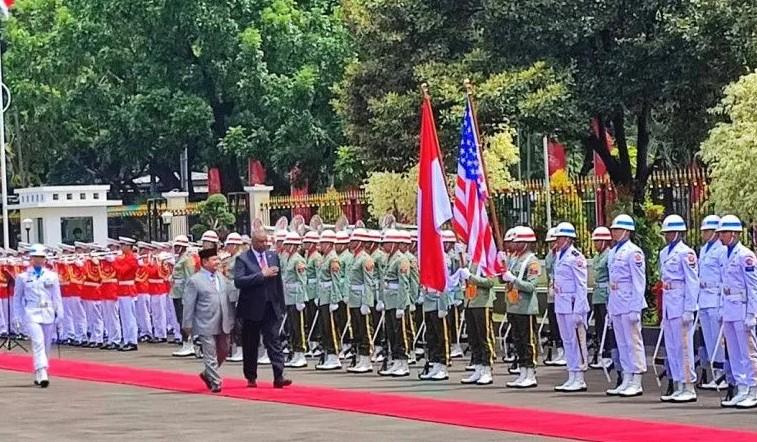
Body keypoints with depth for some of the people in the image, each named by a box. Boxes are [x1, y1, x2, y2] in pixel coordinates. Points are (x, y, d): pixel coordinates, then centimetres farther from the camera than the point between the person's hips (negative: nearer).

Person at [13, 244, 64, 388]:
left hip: (48, 314, 3)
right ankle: (42, 375, -25)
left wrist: (59, 314, 1)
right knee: (38, 343, -18)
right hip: (31, 314, -3)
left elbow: (57, 296, 9)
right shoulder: (23, 277, 5)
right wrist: (17, 317, 5)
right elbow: (17, 298, 9)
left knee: (46, 345, 7)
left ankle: (38, 375, 23)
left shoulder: (52, 276, 8)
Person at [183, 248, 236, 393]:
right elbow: (189, 305, -7)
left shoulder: (221, 277, 9)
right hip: (206, 325, -6)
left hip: (223, 325, 6)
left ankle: (207, 374, 34)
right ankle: (215, 383, 4)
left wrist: (231, 319, 12)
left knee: (223, 351, 14)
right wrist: (188, 325, -7)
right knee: (210, 356, -3)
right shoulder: (195, 281, -9)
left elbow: (228, 299, 15)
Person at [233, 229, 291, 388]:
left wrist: (281, 306, 12)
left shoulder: (273, 256, 10)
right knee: (250, 344, 6)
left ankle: (278, 376, -12)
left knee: (274, 341, -6)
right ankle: (251, 377, 18)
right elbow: (238, 281, -20)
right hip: (252, 309, -3)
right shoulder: (242, 259, -6)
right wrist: (262, 275, -22)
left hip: (271, 308, 3)